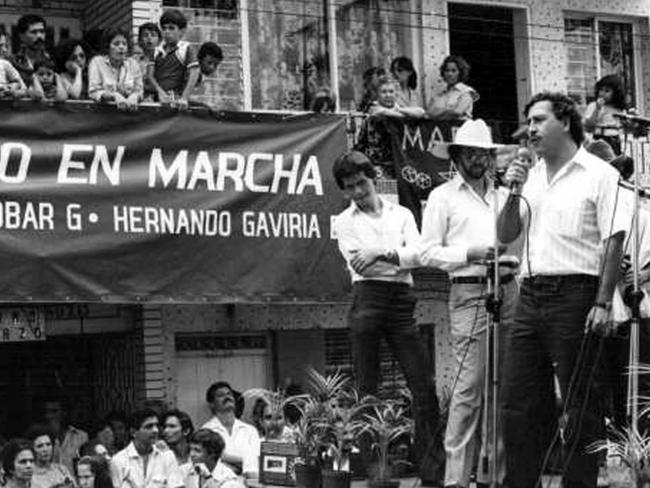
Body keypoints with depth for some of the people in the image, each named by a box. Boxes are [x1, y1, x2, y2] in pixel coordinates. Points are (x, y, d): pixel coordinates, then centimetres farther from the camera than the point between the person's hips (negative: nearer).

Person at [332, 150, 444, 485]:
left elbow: (418, 255, 0)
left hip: (402, 301, 2)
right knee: (367, 388, -1)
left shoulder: (402, 214, 15)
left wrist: (381, 253, -11)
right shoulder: (345, 221, 10)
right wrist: (398, 256, -5)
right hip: (367, 298, -2)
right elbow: (359, 265, -4)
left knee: (424, 387, -4)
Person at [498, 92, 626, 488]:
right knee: (518, 399, 8)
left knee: (580, 404, -1)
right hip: (531, 295, 7)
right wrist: (514, 194, 1)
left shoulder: (599, 175, -3)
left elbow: (614, 242, -8)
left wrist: (603, 303, -16)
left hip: (575, 295, -6)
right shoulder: (531, 176, 16)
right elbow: (506, 236, 17)